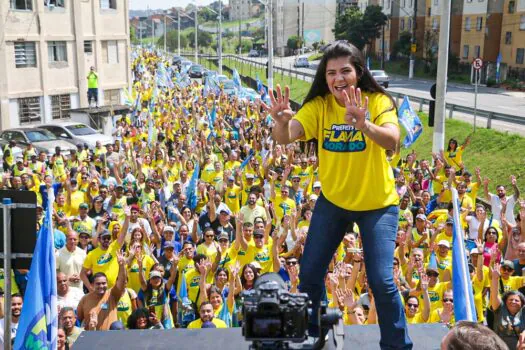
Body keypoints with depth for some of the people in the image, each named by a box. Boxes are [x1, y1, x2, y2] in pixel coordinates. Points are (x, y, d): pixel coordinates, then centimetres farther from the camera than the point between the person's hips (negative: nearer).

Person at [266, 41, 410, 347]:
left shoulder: (378, 102, -16)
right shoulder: (319, 105, -9)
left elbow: (392, 141, -35)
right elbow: (286, 138, -24)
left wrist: (364, 124, -54)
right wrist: (282, 121, -47)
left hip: (378, 203, -3)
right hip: (333, 200, 3)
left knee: (381, 280, -8)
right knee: (310, 274, 7)